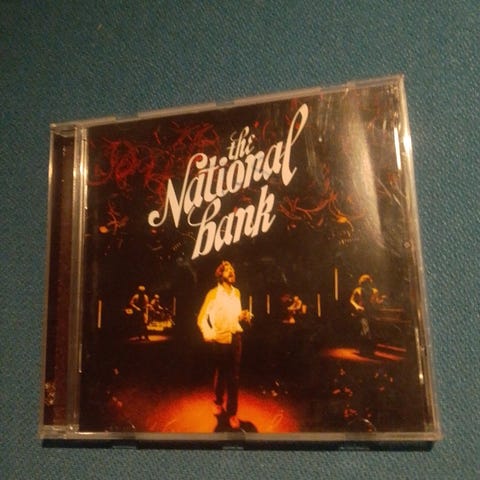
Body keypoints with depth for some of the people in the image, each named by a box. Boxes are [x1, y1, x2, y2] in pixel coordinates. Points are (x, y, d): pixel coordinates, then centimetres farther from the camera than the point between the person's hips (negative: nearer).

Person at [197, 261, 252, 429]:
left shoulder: (237, 292, 9)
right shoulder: (214, 293, -7)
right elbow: (201, 319, -8)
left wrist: (244, 316, -1)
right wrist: (210, 335, -17)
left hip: (236, 337, 4)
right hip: (221, 339, -3)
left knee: (234, 376, 3)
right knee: (221, 373, 12)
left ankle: (232, 412, 12)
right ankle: (218, 402, 37)